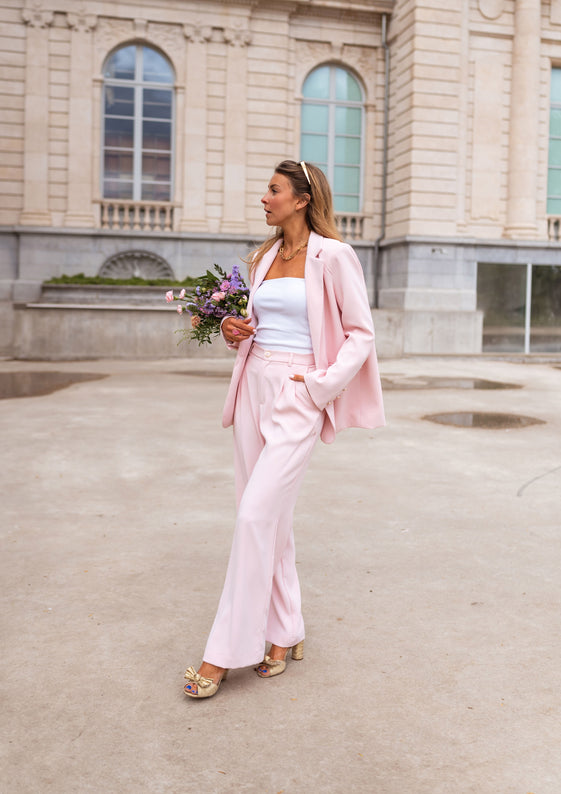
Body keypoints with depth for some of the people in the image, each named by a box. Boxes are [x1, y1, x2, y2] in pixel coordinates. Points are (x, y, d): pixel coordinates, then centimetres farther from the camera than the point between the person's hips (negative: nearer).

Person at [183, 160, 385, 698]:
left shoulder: (332, 256, -6)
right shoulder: (264, 257, 14)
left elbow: (361, 333, -5)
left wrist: (321, 385, -13)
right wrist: (236, 331, 4)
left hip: (298, 395, -7)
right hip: (254, 385, 7)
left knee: (256, 516, -11)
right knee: (269, 518, 9)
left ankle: (225, 652, -1)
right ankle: (283, 633, 24)